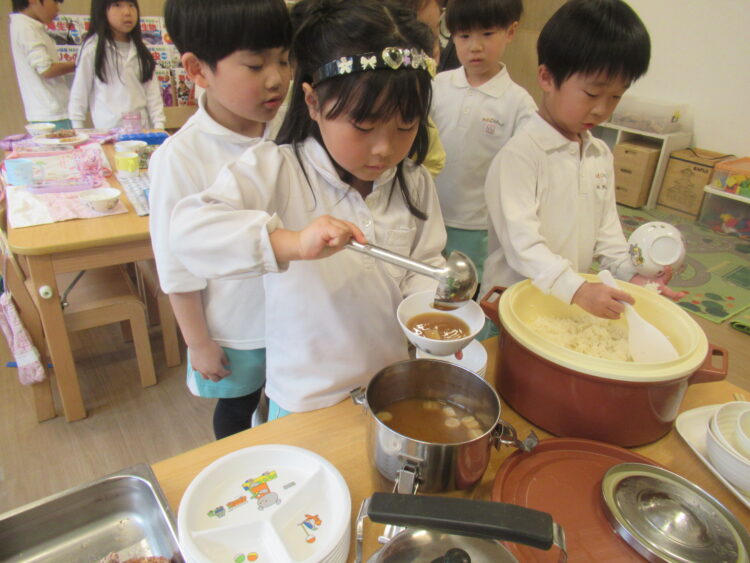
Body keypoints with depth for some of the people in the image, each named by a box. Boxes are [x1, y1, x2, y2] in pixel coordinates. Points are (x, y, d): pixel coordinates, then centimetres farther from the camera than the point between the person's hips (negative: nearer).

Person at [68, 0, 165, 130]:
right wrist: (78, 132, 0)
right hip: (107, 130, -3)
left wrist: (159, 126, -1)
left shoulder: (140, 50, 11)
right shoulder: (93, 48, -1)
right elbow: (79, 93, 2)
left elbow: (152, 92, 8)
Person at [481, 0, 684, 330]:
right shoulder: (520, 154, -17)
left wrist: (631, 274, 1)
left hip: (572, 303, 7)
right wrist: (575, 288, -30)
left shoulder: (601, 155, 8)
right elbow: (521, 241, -23)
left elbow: (606, 226, 14)